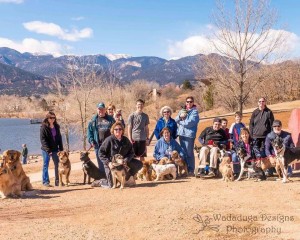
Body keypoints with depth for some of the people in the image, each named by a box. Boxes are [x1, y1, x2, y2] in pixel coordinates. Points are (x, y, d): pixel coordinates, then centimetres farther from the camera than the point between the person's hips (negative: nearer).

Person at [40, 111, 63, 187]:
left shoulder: (56, 127, 9)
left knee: (57, 165, 5)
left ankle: (57, 181, 13)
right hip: (46, 150, -5)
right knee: (45, 165, 2)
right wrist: (48, 150, -20)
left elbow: (59, 138, 11)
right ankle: (45, 181, 7)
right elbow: (43, 139, -13)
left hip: (55, 149, 5)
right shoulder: (43, 127, -8)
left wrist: (61, 149, 3)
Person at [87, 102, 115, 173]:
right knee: (101, 162, 5)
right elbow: (89, 131, 6)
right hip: (98, 145, 0)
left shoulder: (110, 119, 8)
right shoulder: (93, 119, 6)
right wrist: (91, 140, -7)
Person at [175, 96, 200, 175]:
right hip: (181, 133, 7)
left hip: (189, 134, -6)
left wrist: (180, 122, -3)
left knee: (189, 153, -6)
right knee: (183, 152, 11)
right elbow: (176, 120, 12)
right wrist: (180, 116, -9)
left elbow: (190, 122, -15)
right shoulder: (182, 110, 18)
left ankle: (191, 170, 0)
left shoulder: (194, 112, -3)